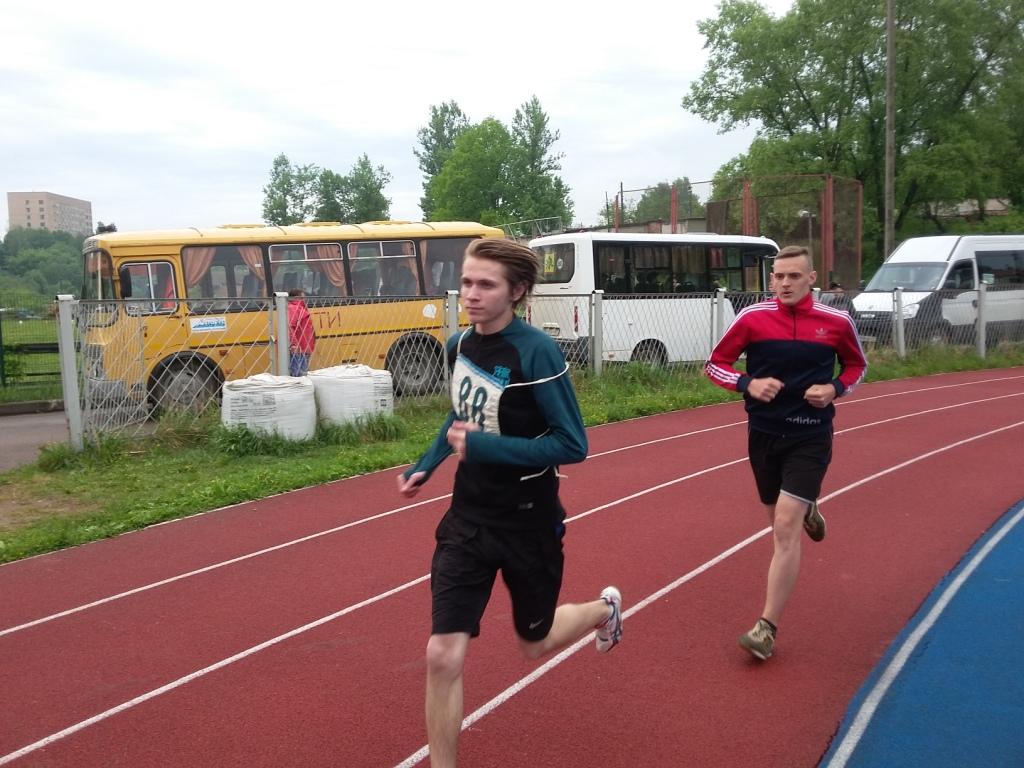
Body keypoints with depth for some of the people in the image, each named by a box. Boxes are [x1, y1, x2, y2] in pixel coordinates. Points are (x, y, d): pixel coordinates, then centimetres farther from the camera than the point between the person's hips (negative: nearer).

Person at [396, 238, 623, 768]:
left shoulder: (536, 352, -21)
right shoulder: (459, 344, -1)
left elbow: (572, 445, -21)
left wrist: (483, 447, -25)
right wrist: (426, 466, 6)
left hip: (528, 524, -4)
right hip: (467, 520, 4)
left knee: (534, 644, 19)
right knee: (442, 656, -5)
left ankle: (605, 609, 52)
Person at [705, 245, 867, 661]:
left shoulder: (836, 322, -5)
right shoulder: (752, 317, -6)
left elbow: (857, 365, 12)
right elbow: (715, 363, 2)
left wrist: (834, 388, -9)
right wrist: (748, 383, -17)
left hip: (810, 437, -2)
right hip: (763, 434, 2)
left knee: (786, 527, -12)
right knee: (780, 520, 18)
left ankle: (767, 628, -4)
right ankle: (807, 509, 58)